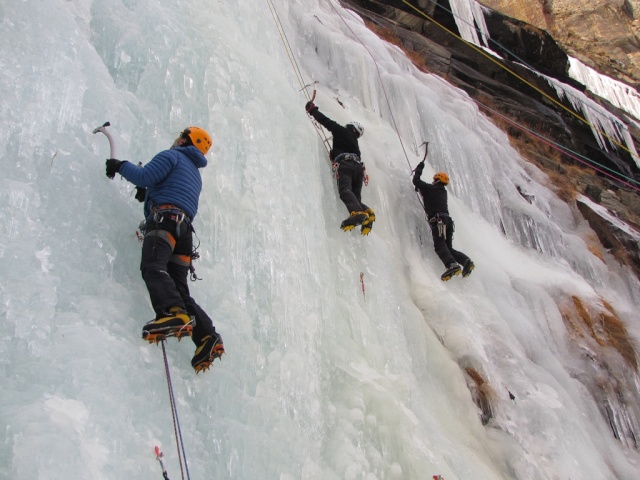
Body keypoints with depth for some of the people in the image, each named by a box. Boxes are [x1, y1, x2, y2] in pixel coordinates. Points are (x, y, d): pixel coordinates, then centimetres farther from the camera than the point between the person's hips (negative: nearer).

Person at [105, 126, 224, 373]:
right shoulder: (196, 174, 37)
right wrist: (148, 193, 43)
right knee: (179, 289, 0)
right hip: (185, 228, 8)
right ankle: (208, 337, -15)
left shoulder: (172, 156, 12)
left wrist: (120, 165, 11)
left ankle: (174, 314, -54)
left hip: (165, 218, -8)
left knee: (152, 267, -29)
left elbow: (145, 177, -3)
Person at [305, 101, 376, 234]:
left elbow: (326, 121, 19)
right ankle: (368, 213, -25)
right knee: (355, 197, 4)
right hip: (359, 166, 7)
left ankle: (357, 213, -50)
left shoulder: (341, 131, 21)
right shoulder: (355, 143, 38)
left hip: (345, 164, -7)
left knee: (345, 190, -26)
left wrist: (312, 110, 30)